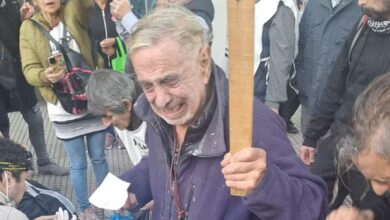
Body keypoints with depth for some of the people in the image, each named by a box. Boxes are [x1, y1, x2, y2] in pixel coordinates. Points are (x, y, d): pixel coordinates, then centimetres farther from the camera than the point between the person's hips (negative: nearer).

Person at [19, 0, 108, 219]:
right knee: (78, 164, 9)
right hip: (63, 109, -1)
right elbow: (29, 70, -9)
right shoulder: (28, 28, -3)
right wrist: (45, 75, -29)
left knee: (99, 157, 16)